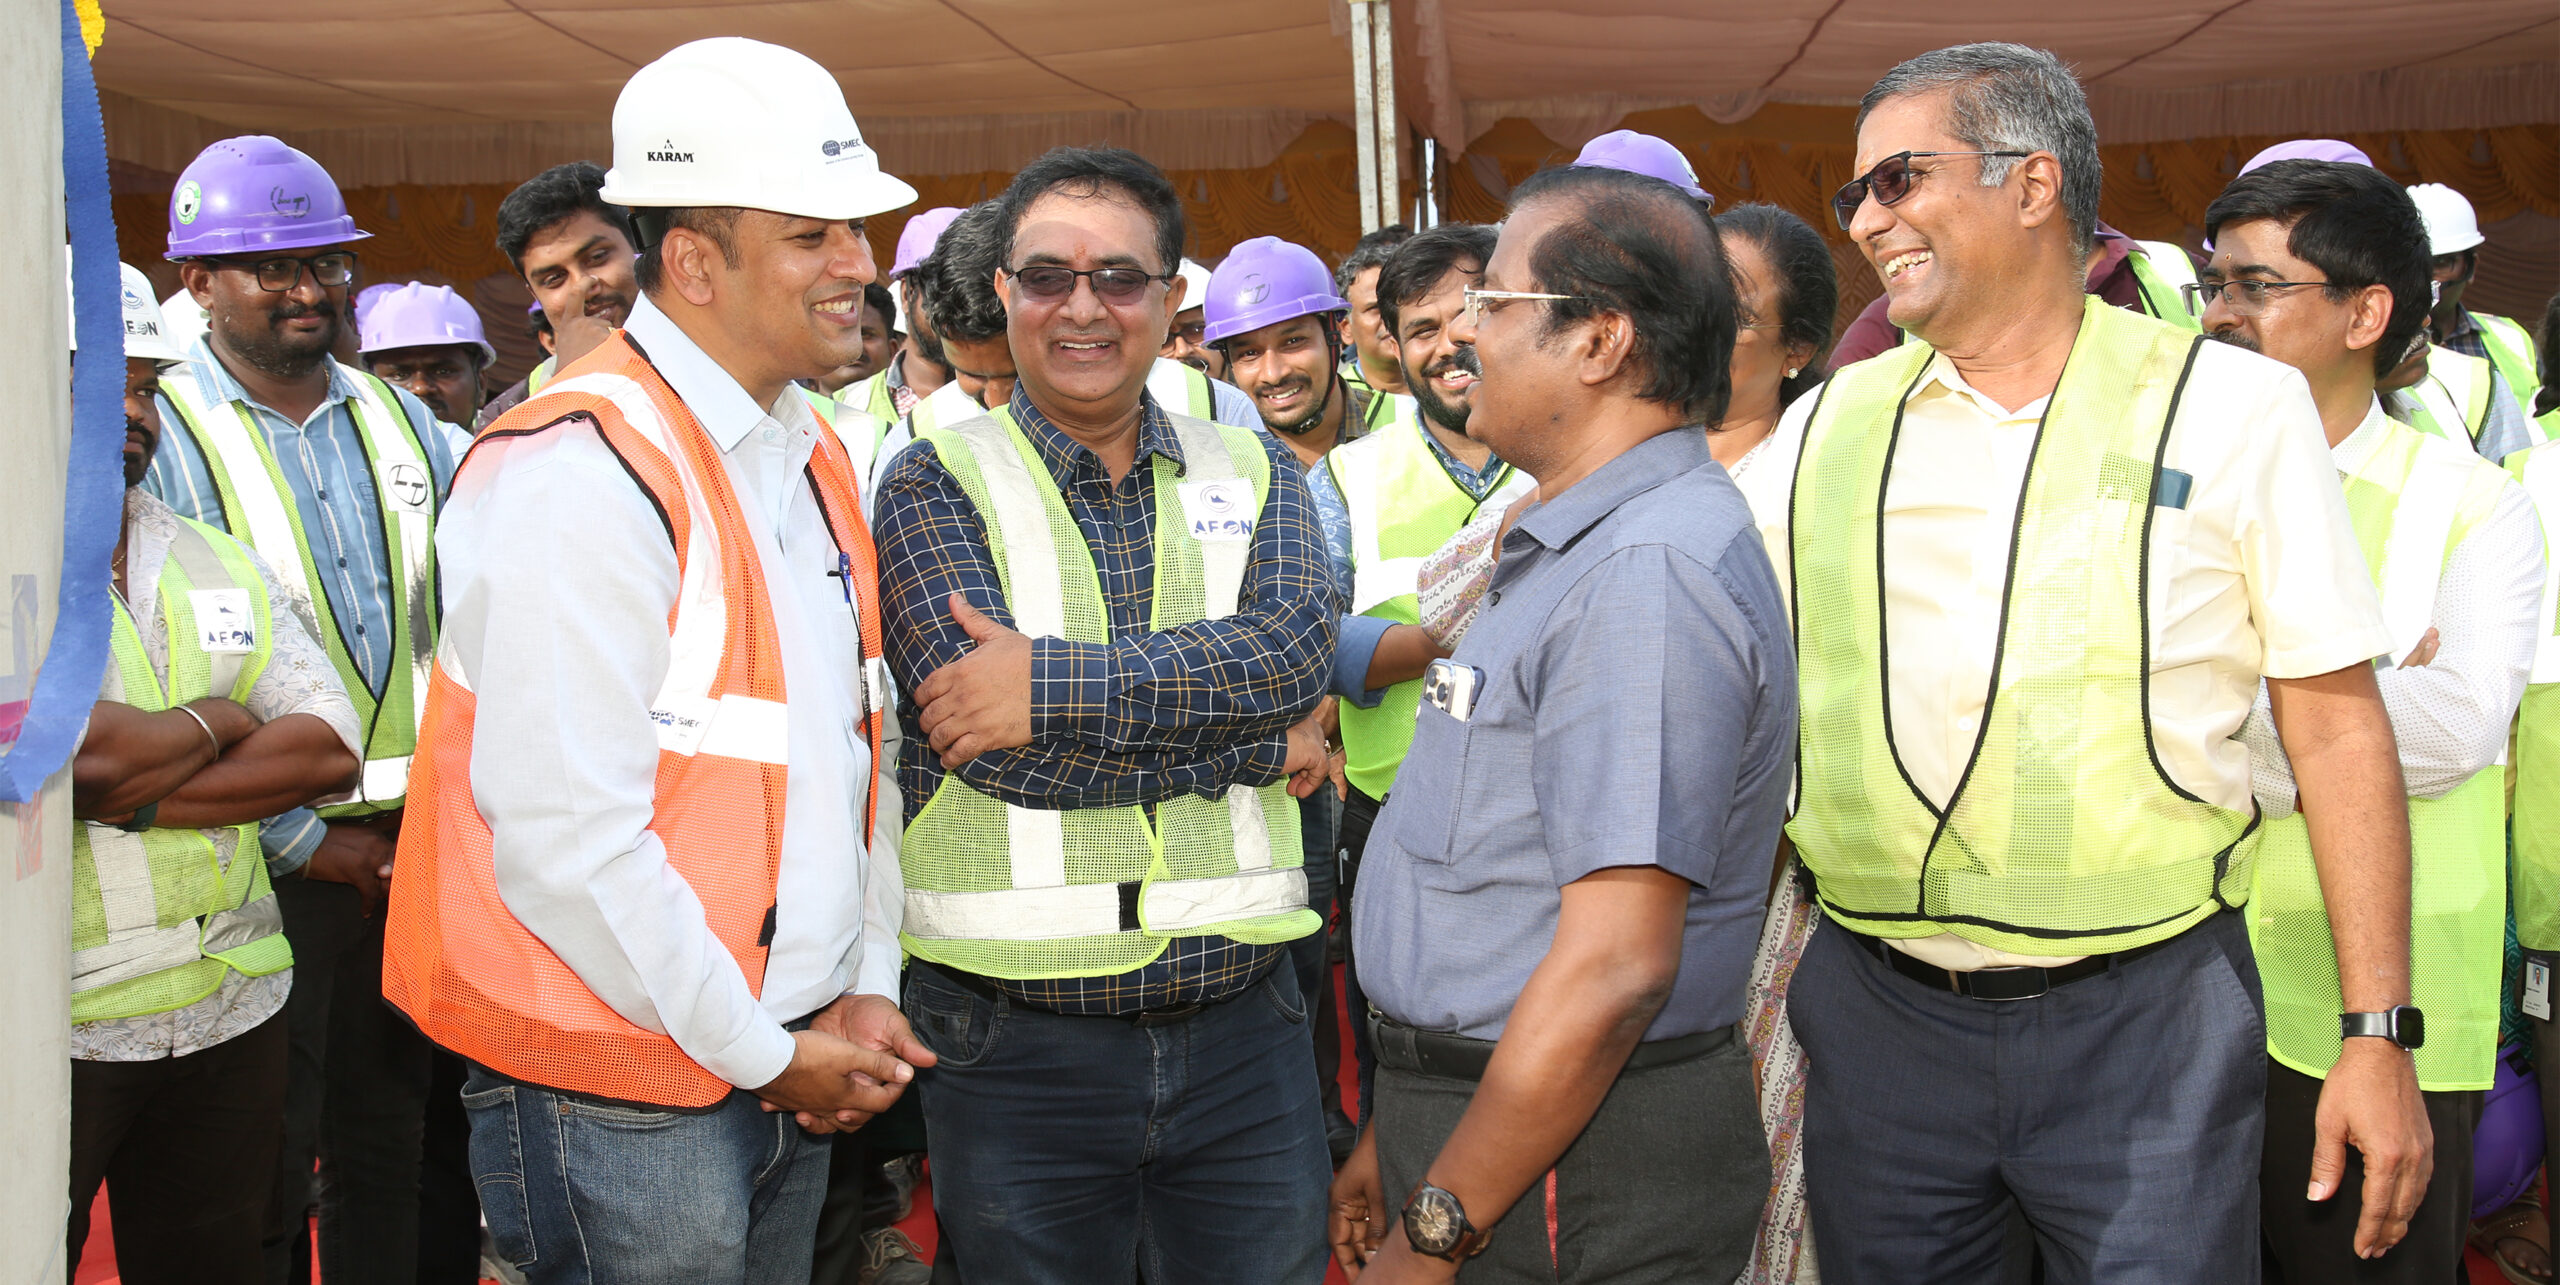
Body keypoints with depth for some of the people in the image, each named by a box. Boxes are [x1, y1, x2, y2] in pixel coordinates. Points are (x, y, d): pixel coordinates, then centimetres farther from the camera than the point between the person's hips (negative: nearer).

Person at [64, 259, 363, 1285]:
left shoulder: (221, 566, 11)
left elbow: (331, 749, -1)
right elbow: (79, 755, -24)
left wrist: (138, 795, -13)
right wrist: (217, 721, -5)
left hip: (231, 1010, 5)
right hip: (55, 1030, -5)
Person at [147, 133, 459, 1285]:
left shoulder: (396, 419, 10)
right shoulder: (161, 437, -8)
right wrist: (306, 842, -13)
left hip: (415, 837, 5)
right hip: (269, 853, -5)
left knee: (390, 1132, 15)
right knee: (263, 1158, 5)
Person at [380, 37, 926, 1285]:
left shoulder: (808, 456, 11)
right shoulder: (580, 472, -17)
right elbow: (567, 838, -22)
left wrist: (867, 991, 6)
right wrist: (762, 1051, -13)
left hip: (796, 1064, 8)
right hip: (624, 1088, -8)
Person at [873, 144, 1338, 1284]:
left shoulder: (1254, 471, 9)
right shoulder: (936, 483, -1)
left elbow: (1291, 648, -12)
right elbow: (989, 741, -16)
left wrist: (1054, 679, -22)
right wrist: (1250, 744, -11)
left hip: (1240, 1027, 3)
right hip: (1014, 1044, -2)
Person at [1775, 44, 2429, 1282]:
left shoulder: (2233, 409, -2)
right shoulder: (1823, 426, 6)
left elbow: (2337, 726, -2)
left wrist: (2379, 1034, -4)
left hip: (2144, 1019, -3)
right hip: (1877, 1018, 3)